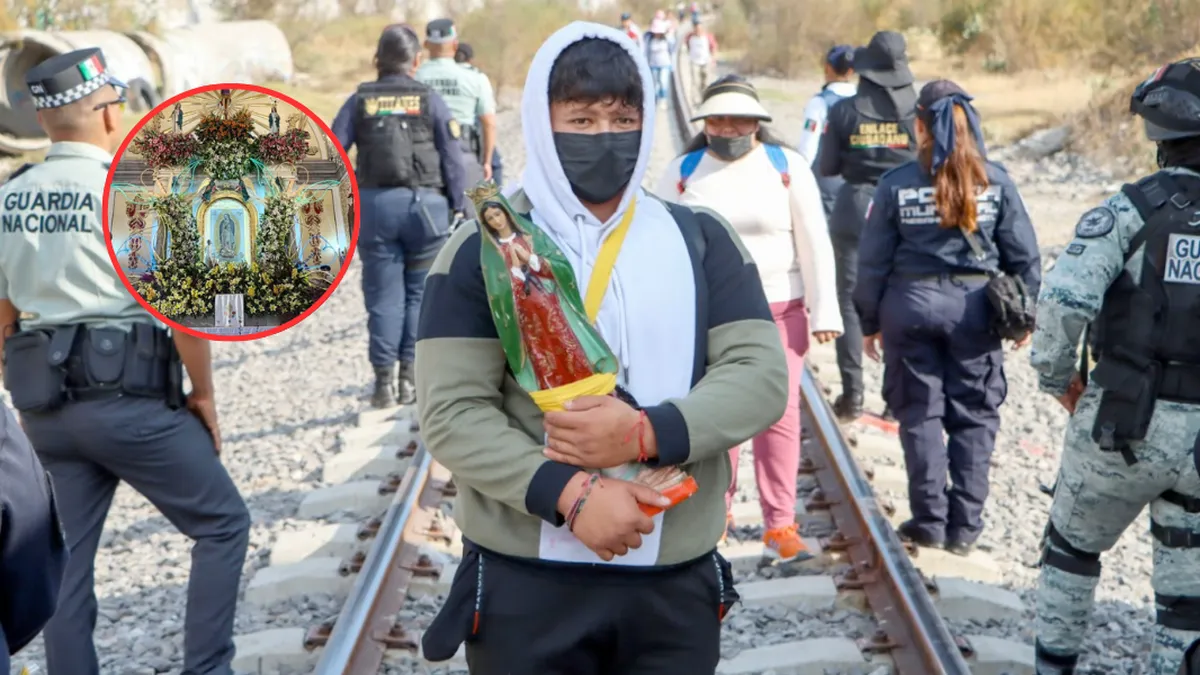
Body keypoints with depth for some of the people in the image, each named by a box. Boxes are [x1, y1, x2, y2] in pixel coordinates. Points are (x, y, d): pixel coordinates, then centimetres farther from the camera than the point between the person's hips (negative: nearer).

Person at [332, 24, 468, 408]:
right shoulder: (429, 100, 2)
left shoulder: (360, 101, 5)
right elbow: (453, 160, -1)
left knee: (383, 295, 7)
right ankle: (410, 377, 8)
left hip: (374, 204, 1)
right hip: (424, 203, -1)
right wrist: (459, 208, 6)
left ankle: (384, 381, 7)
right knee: (419, 293, 9)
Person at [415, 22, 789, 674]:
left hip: (677, 585, 2)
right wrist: (571, 494, -20)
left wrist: (644, 433, -18)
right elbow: (451, 412, -8)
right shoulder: (485, 248, -2)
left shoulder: (702, 241, 6)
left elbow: (760, 376, -2)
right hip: (525, 585, -2)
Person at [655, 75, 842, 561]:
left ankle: (780, 525, 6)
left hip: (778, 310, -1)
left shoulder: (787, 168, 0)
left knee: (779, 415, -2)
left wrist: (824, 311, -5)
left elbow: (814, 243, 0)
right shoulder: (683, 172, 3)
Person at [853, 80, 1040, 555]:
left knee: (920, 414, 10)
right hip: (975, 307, 1)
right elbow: (1022, 254, 2)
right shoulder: (995, 181, -2)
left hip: (911, 305, -1)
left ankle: (929, 521, 14)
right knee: (974, 417, 9)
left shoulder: (896, 184, -5)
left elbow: (873, 261, -2)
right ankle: (965, 526, 11)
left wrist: (870, 322, 9)